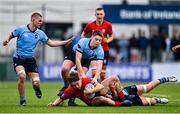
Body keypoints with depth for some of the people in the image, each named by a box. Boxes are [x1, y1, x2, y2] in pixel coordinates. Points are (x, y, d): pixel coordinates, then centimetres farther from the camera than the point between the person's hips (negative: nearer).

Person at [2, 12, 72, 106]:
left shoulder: (40, 33, 4)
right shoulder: (21, 29, -7)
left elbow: (51, 43, 12)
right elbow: (10, 36, 5)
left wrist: (66, 42, 8)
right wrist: (6, 40, -18)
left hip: (30, 59, 3)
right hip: (18, 58, -3)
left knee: (36, 82, -10)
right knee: (22, 76, -31)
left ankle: (36, 89, 32)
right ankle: (22, 100, -10)